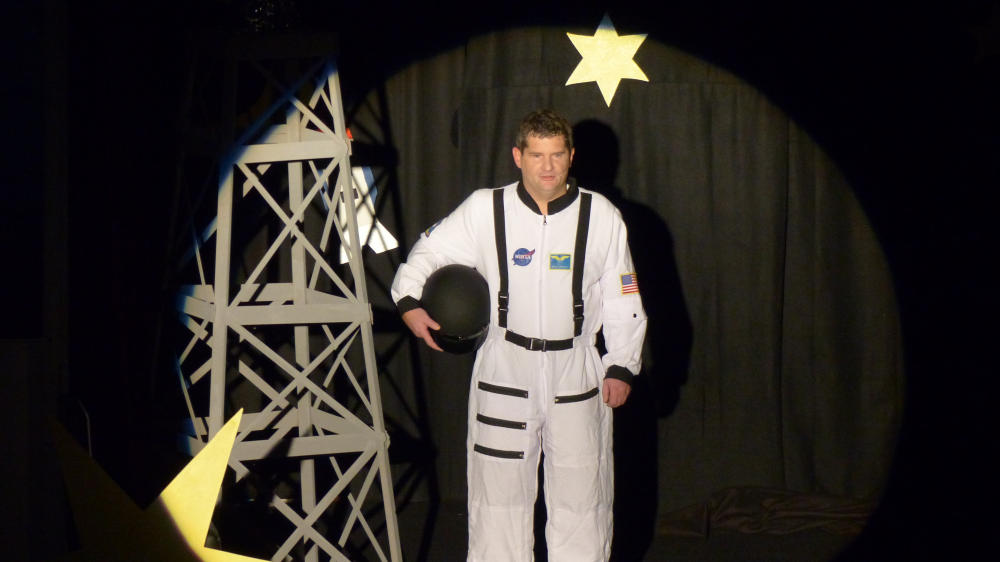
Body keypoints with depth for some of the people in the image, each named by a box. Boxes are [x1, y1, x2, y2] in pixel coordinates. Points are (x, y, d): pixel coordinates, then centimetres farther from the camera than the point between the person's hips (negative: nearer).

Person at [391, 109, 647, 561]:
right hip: (504, 368, 0)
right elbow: (429, 252, 8)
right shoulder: (484, 210, -3)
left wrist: (621, 367, -1)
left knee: (580, 494, 7)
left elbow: (623, 302, 4)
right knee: (498, 492, 6)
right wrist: (409, 301, -9)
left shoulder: (602, 217, -1)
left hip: (576, 371, 0)